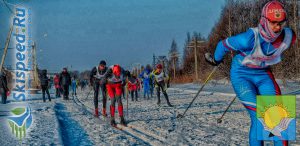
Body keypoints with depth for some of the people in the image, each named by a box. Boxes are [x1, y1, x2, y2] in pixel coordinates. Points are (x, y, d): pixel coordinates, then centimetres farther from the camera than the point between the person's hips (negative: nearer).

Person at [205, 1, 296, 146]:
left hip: (263, 74, 5)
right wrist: (216, 60, 5)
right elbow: (224, 44, -14)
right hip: (242, 75, -5)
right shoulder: (250, 38, -32)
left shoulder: (289, 36, -16)